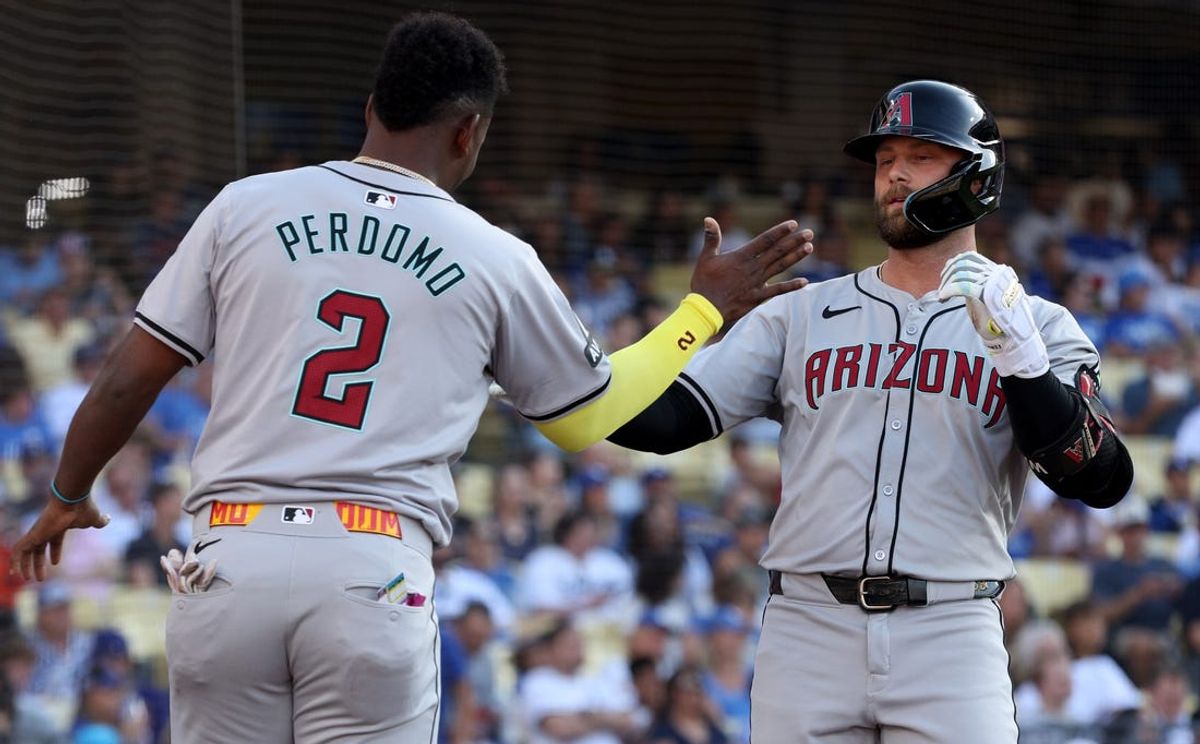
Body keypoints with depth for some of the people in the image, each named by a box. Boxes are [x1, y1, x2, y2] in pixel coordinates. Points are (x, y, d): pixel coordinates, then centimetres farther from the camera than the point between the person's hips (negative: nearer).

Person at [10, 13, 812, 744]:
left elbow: (130, 378, 9)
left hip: (230, 560, 1)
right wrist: (707, 311, 34)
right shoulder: (497, 260, 8)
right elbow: (589, 413, 22)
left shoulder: (246, 208, 9)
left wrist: (68, 496, 26)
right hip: (377, 577, -1)